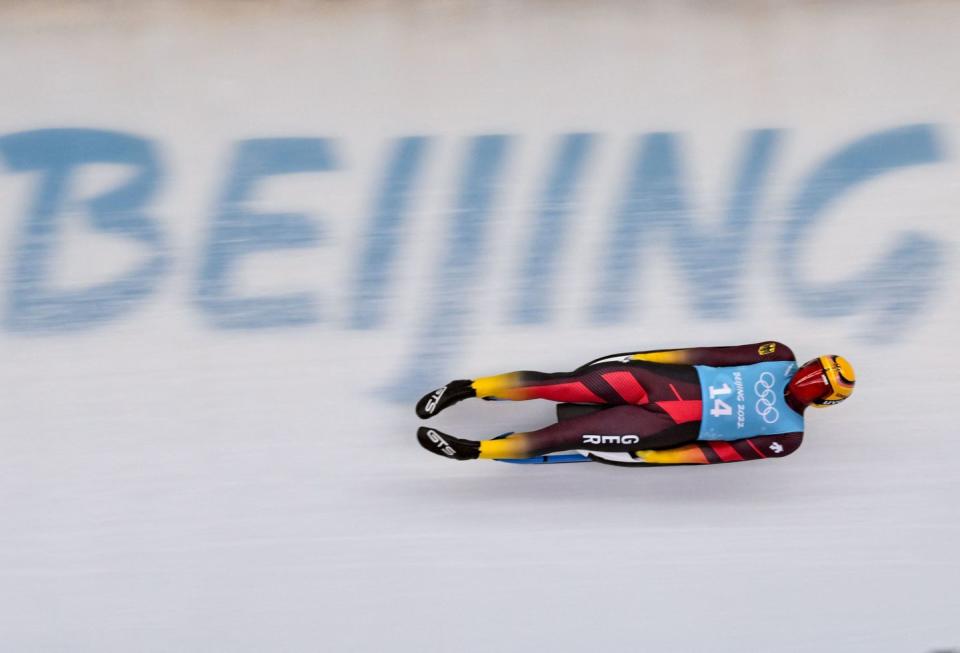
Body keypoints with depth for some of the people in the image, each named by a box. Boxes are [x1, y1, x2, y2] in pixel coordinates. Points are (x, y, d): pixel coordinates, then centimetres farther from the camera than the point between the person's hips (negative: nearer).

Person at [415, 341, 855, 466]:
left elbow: (727, 451, -3)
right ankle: (471, 388, -3)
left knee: (569, 435, -15)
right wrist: (657, 355, 3)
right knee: (566, 386, -14)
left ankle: (473, 451, -6)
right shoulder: (781, 359, 8)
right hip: (673, 383, 3)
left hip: (668, 429, -3)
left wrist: (656, 458, -7)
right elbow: (718, 354, 8)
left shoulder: (787, 437, 1)